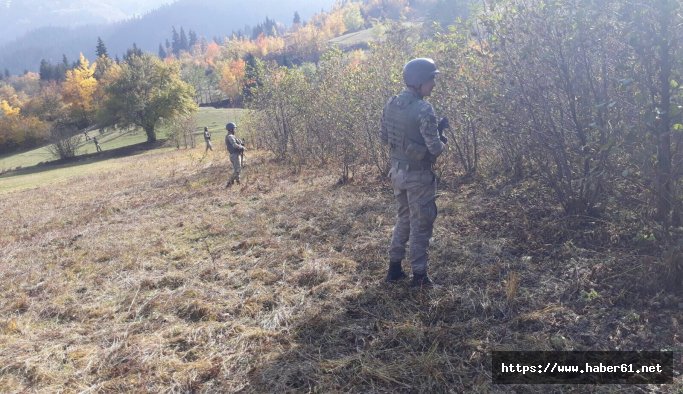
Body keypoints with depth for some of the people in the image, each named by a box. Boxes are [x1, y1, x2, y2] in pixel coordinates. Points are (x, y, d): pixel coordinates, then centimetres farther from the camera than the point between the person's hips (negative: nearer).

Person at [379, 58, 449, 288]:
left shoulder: (391, 104, 2)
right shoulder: (423, 109, -21)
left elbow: (383, 137, 10)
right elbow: (435, 148, -21)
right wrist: (443, 143, 0)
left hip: (397, 171, 7)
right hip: (418, 175, -7)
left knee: (403, 218, 21)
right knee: (420, 225, 6)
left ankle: (394, 269, 28)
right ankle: (419, 276, 16)